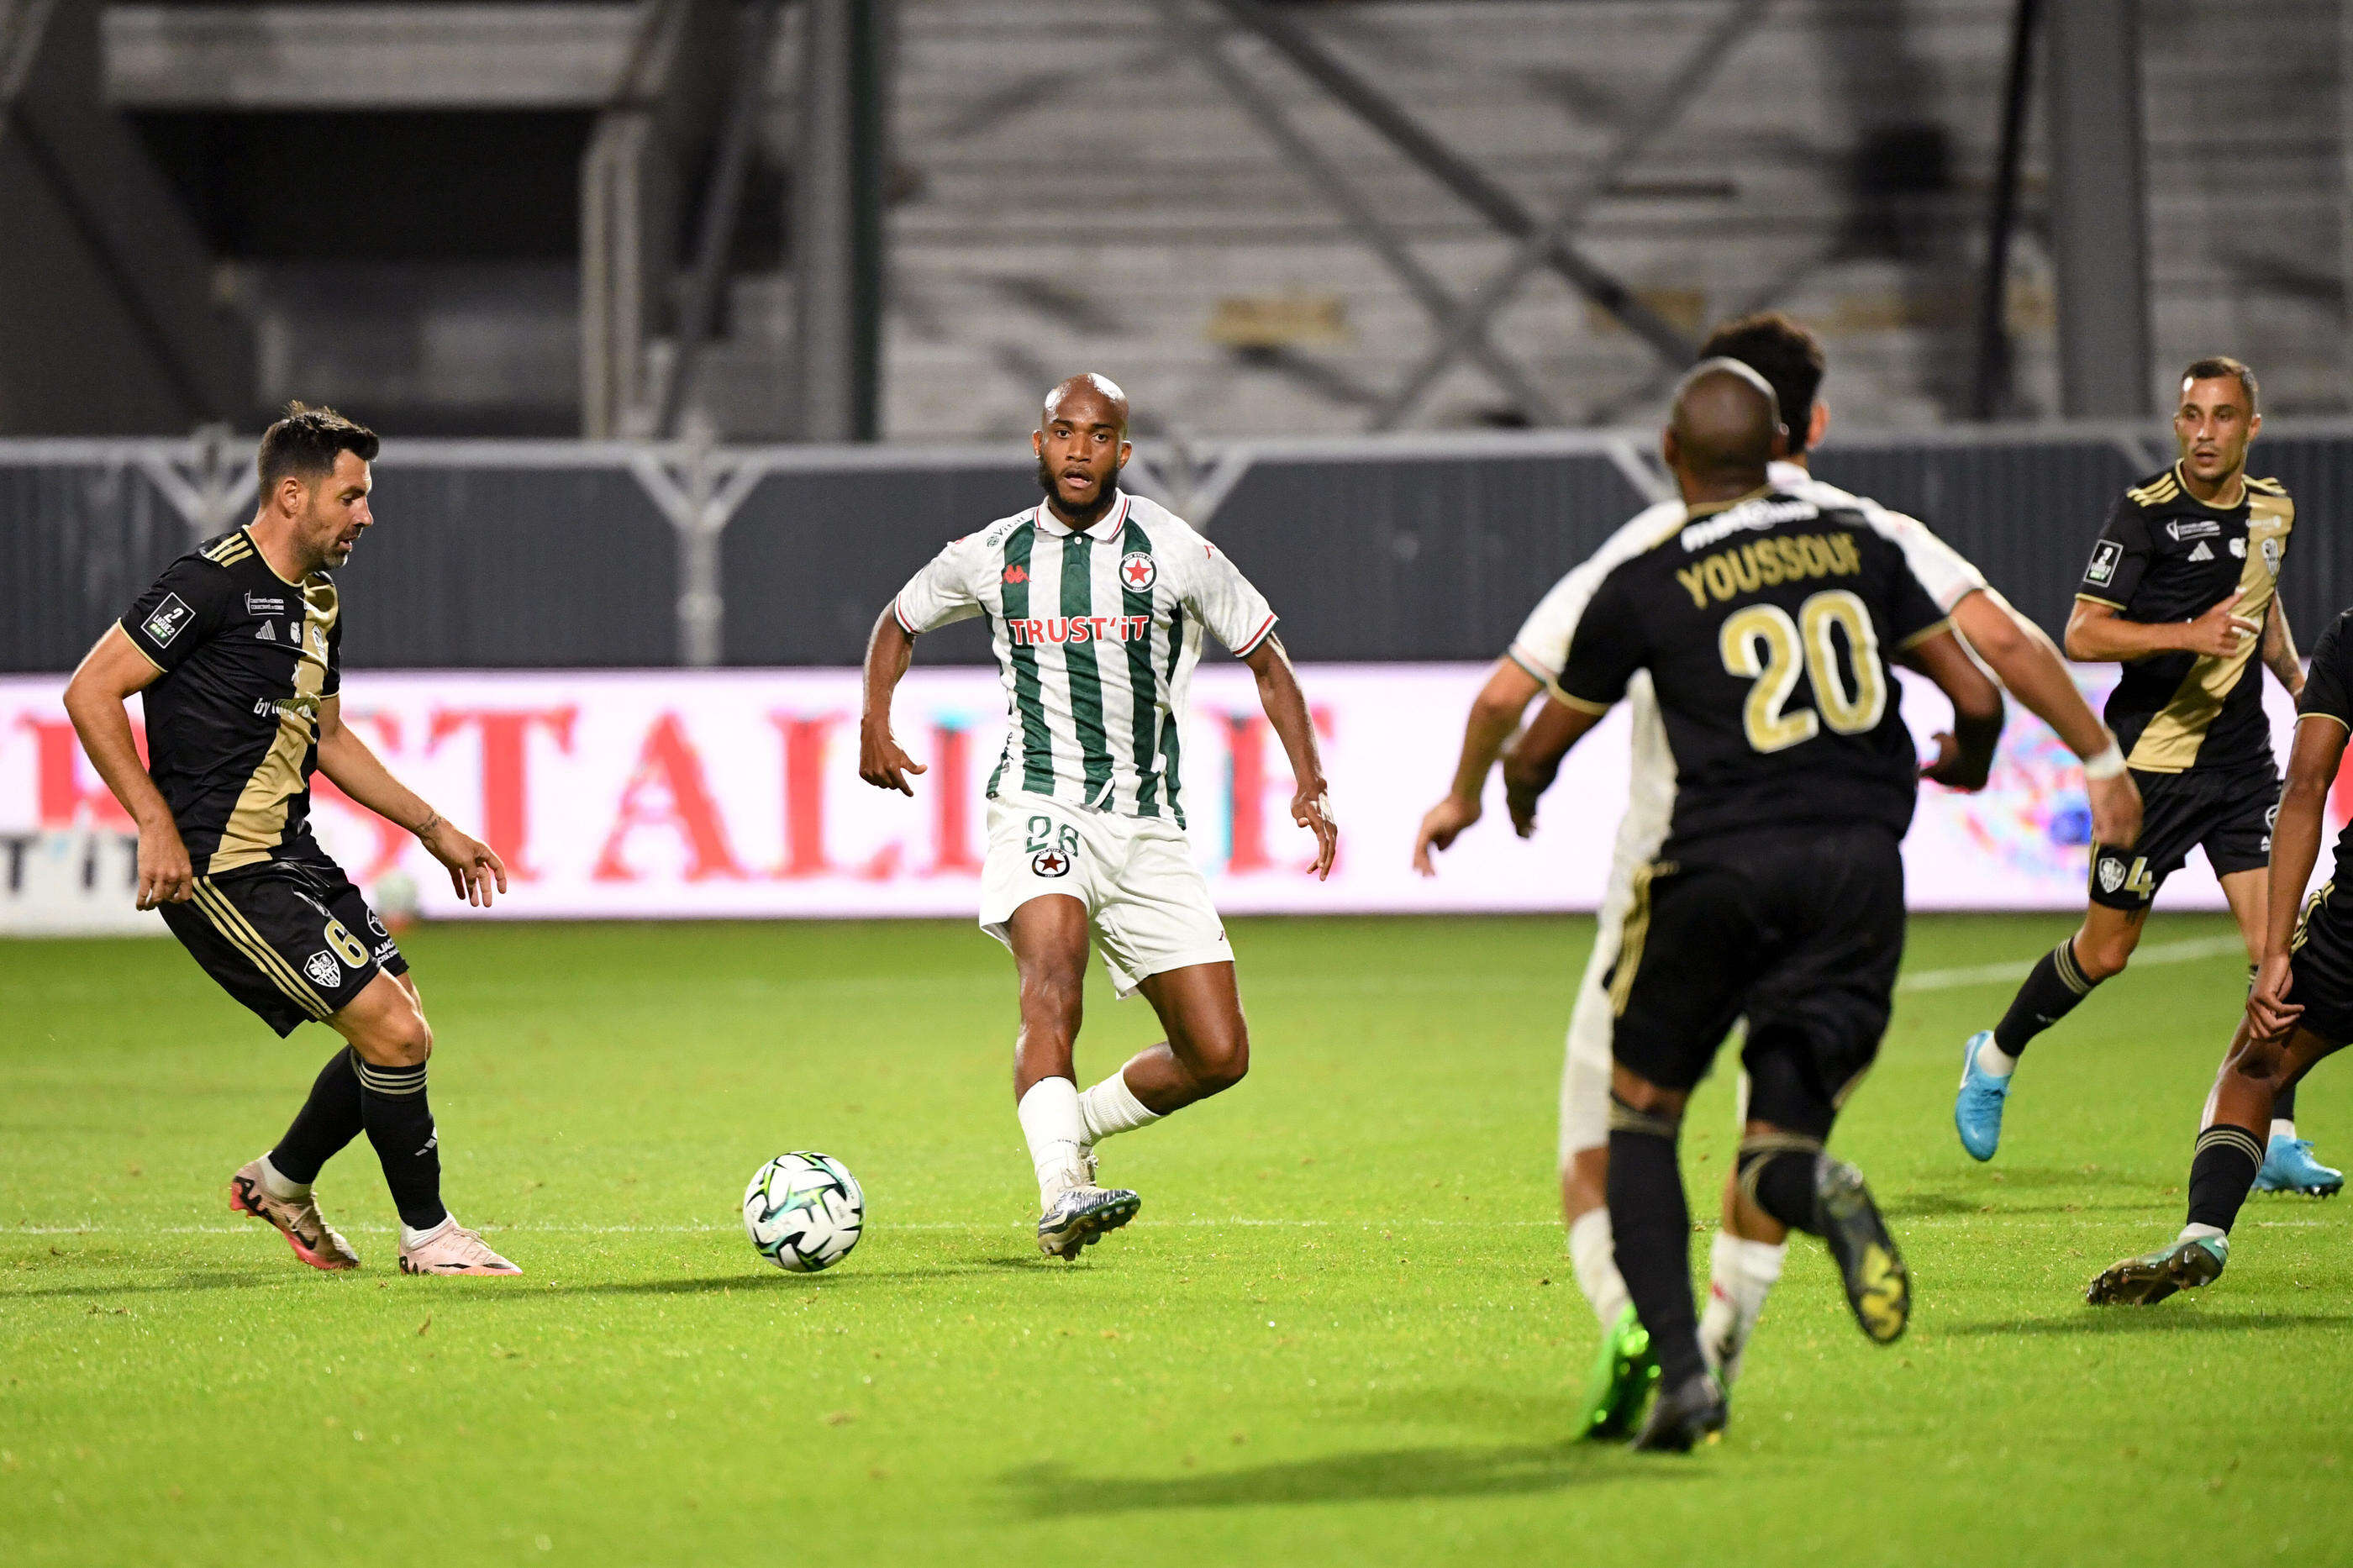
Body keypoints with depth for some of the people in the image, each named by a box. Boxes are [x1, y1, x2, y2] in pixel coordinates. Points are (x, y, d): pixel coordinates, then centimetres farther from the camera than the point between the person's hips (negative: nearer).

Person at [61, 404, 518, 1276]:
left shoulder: (319, 600, 14)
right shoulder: (213, 583, -15)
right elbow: (90, 693, -16)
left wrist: (436, 831, 25)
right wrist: (158, 827, -20)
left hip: (292, 859, 9)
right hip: (219, 870, -9)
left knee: (402, 1033, 10)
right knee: (394, 1033, -13)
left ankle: (283, 1181, 30)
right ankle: (426, 1235, 4)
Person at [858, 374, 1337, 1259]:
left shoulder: (1175, 552, 1)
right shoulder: (993, 556, 6)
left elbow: (1266, 662, 11)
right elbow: (899, 622, 25)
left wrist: (1309, 783, 1)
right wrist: (874, 722, 9)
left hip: (1148, 828, 2)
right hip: (1040, 811, -2)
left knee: (1218, 1056, -3)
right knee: (1052, 977, -32)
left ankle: (1075, 1128, 23)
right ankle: (1061, 1196, -45)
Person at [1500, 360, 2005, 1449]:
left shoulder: (1644, 585, 1)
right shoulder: (1860, 546, 9)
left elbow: (1537, 752, 13)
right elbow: (1977, 699, 12)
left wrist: (1520, 796, 37)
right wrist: (1968, 760, 35)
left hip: (1722, 867, -2)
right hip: (1858, 862, 3)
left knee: (1641, 1116, 16)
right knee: (1776, 1156, 7)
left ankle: (1678, 1370, 0)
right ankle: (1812, 1187, -32)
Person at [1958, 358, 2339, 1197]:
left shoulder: (2272, 508, 7)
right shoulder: (2145, 513, -12)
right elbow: (2081, 633, -17)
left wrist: (2294, 673, 13)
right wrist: (2187, 634, -28)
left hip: (2241, 759, 4)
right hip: (2150, 759, -4)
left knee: (2277, 944, -8)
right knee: (2104, 952, 5)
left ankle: (2276, 1142, -2)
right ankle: (1995, 1059, 31)